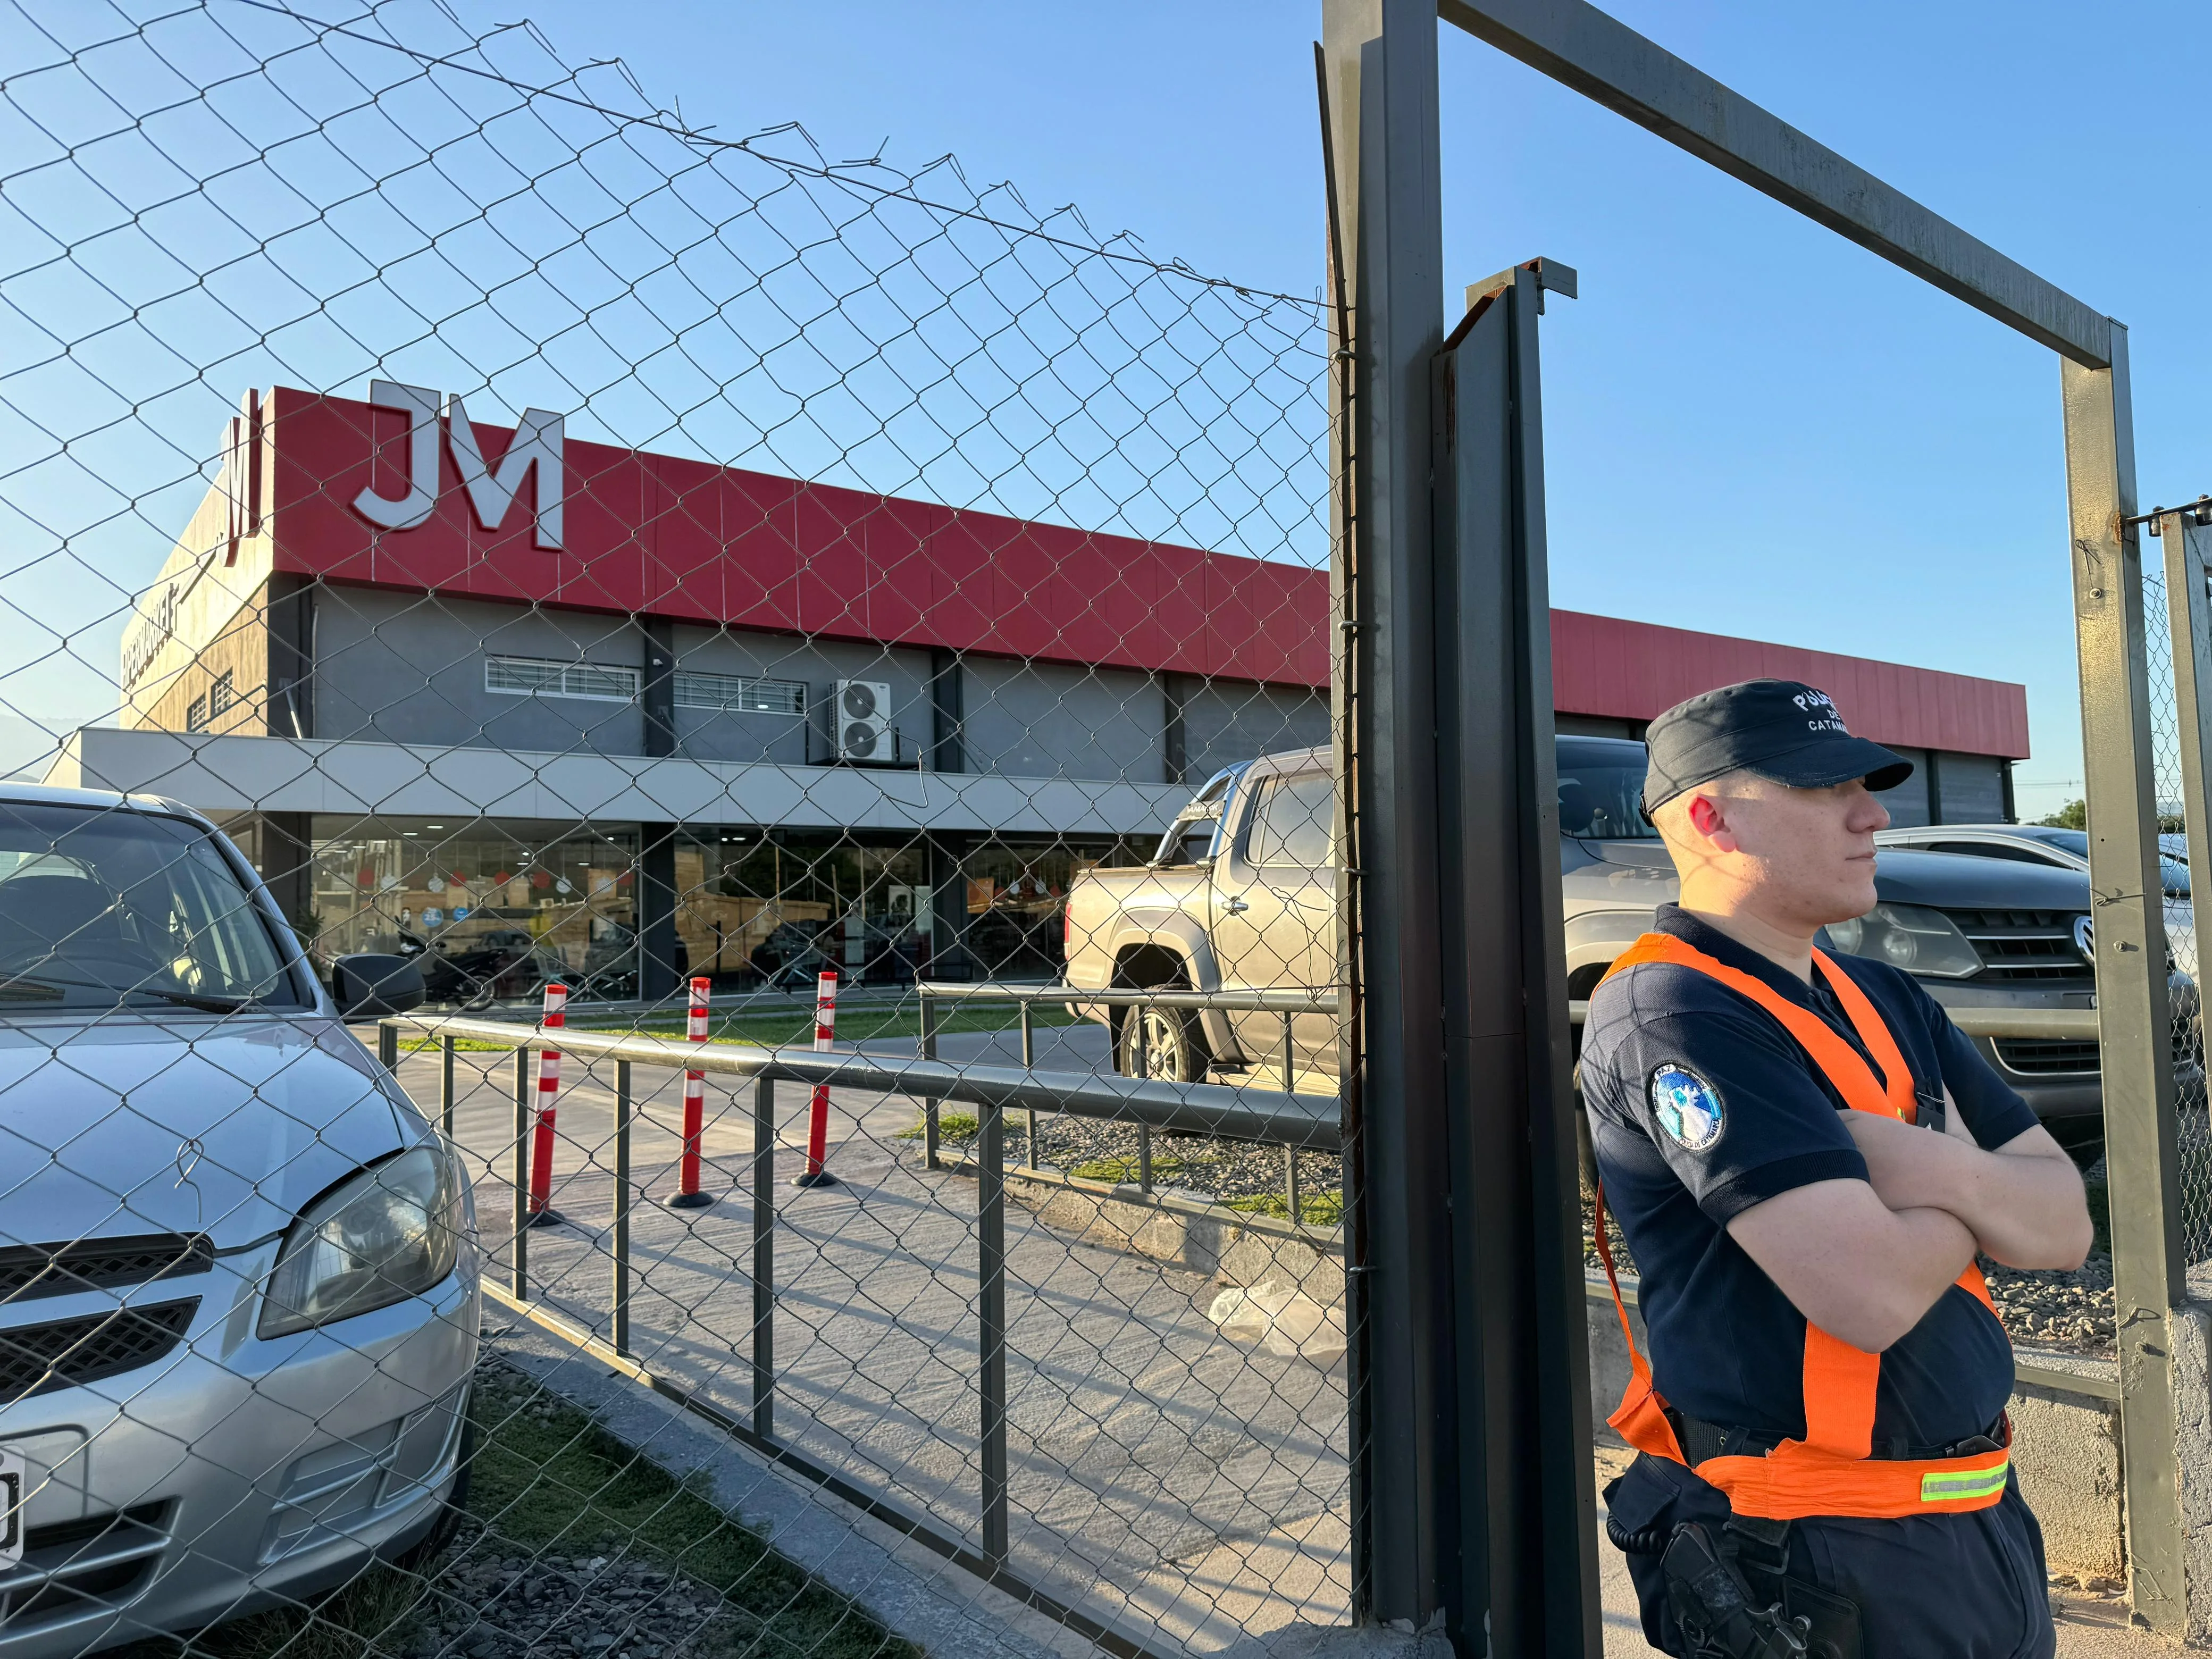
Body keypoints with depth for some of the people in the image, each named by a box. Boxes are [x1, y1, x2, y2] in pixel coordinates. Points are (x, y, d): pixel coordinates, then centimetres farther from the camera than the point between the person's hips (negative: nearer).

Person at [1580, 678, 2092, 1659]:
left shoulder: (1885, 1000, 7)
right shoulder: (1671, 1012, -22)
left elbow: (2065, 1228, 4)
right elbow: (1874, 1292, -27)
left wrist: (1941, 1172, -18)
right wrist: (1974, 1193, -7)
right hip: (1814, 1563, -8)